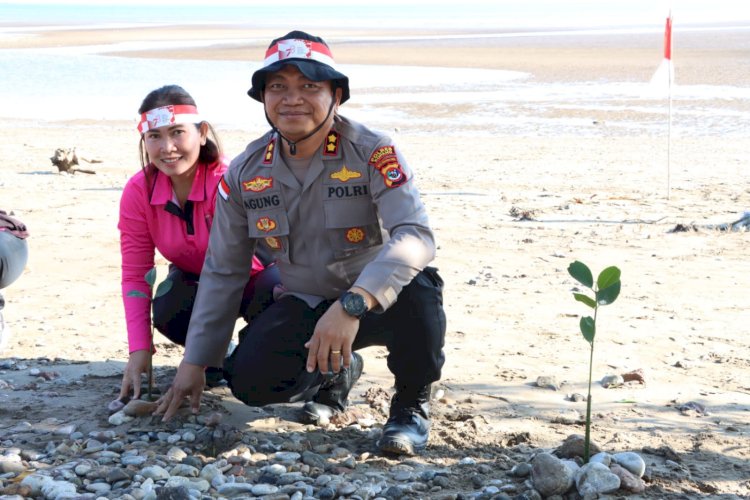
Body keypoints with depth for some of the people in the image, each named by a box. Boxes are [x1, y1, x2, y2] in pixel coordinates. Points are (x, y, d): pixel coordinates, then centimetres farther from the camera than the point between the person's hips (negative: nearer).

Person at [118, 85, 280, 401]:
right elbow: (134, 275, -14)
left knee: (273, 300, -37)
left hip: (256, 276, -3)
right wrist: (139, 351, -27)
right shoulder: (138, 191, -17)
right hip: (195, 278, 3)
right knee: (167, 312, -31)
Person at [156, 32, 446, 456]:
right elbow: (222, 272, 4)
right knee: (250, 380, -21)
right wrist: (194, 363, 2)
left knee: (417, 290, -37)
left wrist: (351, 305, -49)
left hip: (376, 301, -3)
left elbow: (416, 236, -34)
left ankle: (412, 405, -7)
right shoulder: (245, 173, -4)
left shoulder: (373, 154, -19)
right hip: (307, 306, 4)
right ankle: (335, 372, 14)